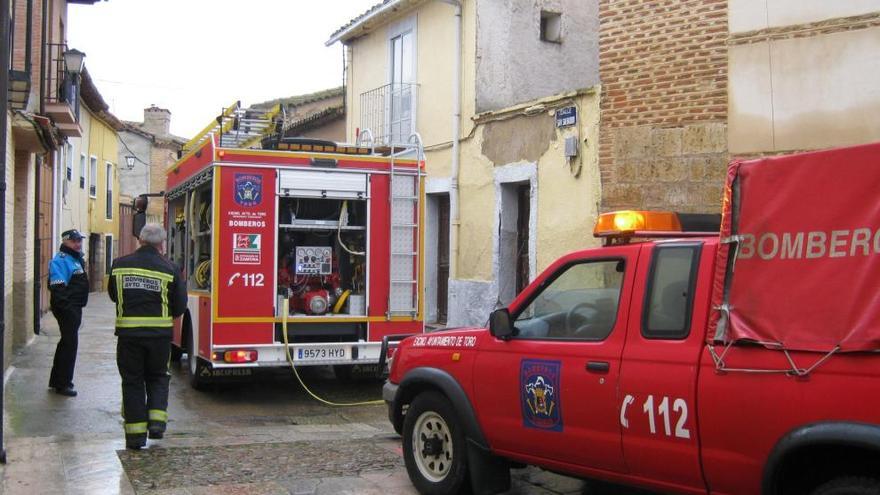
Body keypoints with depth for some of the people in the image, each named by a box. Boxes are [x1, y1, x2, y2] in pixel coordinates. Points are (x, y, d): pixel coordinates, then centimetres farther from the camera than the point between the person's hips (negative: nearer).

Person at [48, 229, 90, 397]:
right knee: (70, 344, -6)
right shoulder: (61, 260, -16)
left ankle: (57, 380, 31)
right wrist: (65, 307, -29)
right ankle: (62, 384, 2)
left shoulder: (77, 258, 16)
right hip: (66, 308, -11)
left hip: (75, 308, 11)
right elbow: (57, 288, -24)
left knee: (67, 343, 18)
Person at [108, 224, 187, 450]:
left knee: (132, 381, 9)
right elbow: (179, 306, 0)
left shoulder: (120, 264, 1)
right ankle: (157, 419, 1)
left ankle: (136, 432, 9)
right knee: (157, 377, 17)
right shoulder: (168, 268, -4)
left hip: (128, 332, 1)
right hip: (159, 333, -1)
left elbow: (113, 295, 14)